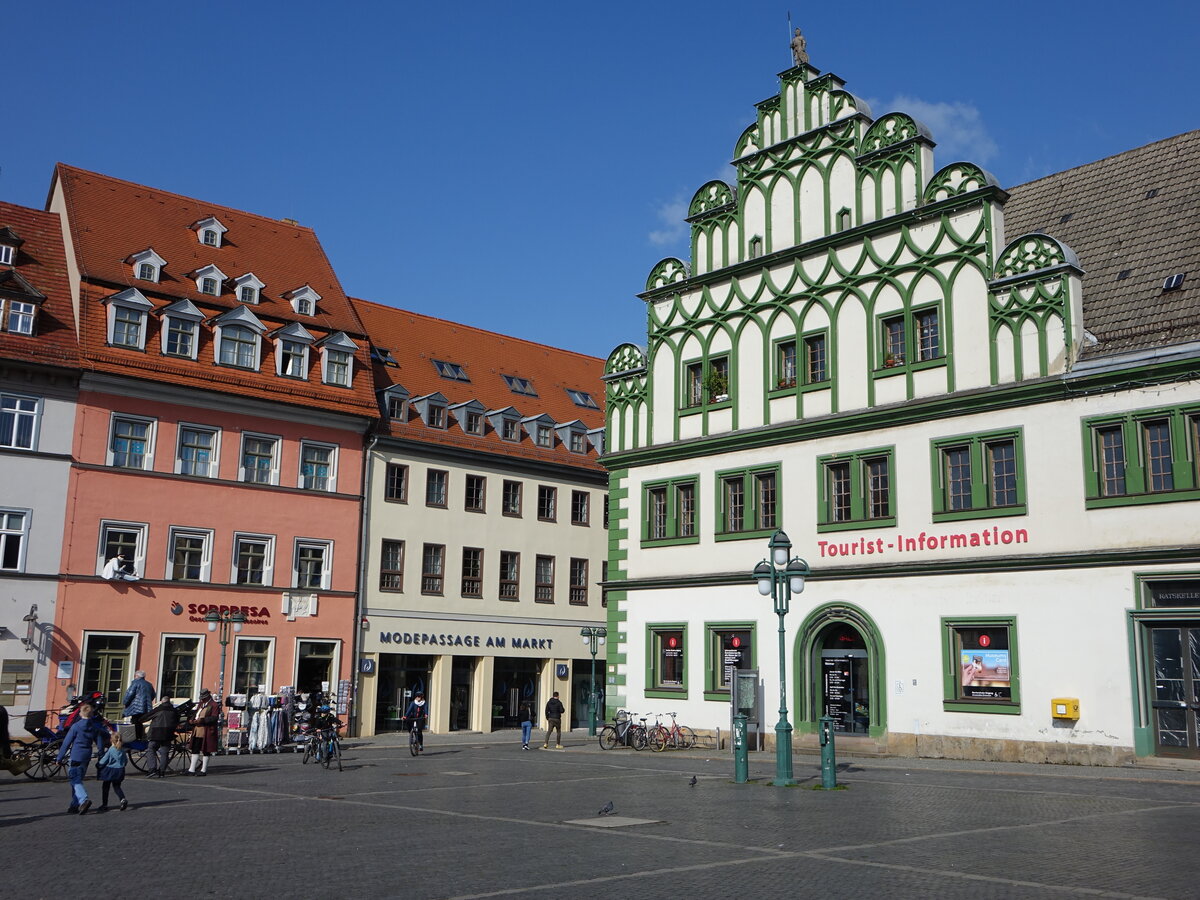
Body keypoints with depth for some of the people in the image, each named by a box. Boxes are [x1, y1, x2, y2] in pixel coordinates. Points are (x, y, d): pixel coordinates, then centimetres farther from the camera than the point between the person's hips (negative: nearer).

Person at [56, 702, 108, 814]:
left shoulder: (76, 726, -9)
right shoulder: (96, 727, 5)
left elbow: (66, 742, -6)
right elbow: (100, 744, 8)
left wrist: (60, 757, 0)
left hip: (76, 756, -5)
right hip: (87, 756, 5)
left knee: (76, 780, -5)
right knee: (77, 779, 17)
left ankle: (84, 800, -26)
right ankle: (75, 805, 19)